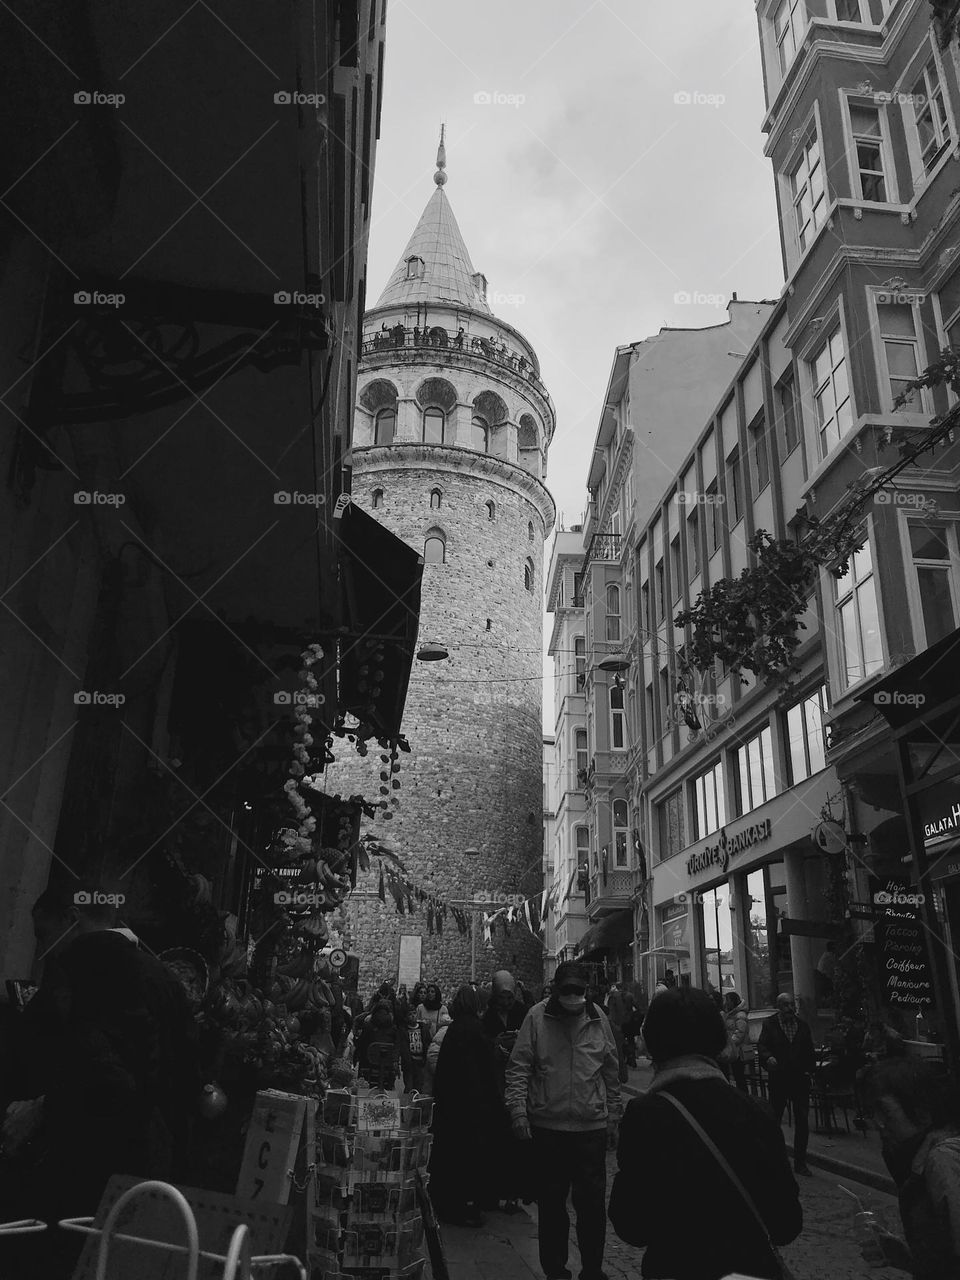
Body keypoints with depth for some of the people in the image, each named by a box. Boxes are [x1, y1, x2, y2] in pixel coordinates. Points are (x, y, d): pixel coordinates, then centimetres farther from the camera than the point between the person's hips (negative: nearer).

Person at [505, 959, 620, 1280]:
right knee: (551, 1204, 11)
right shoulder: (537, 1017, -6)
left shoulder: (598, 1018, 1)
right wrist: (518, 1109, -13)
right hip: (547, 1126, -1)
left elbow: (611, 1072, 9)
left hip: (592, 1125, 1)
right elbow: (518, 1067, -4)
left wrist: (612, 1118, 10)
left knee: (593, 1204, 7)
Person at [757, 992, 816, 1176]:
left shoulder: (803, 1026, 9)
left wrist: (809, 1070, 2)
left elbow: (810, 1052, 14)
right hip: (778, 1080, -3)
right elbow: (761, 1045, -10)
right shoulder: (769, 1024, -1)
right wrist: (768, 1057, -30)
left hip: (800, 1079, 3)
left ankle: (800, 1162, 18)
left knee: (802, 1122, 6)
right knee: (773, 1121, 3)